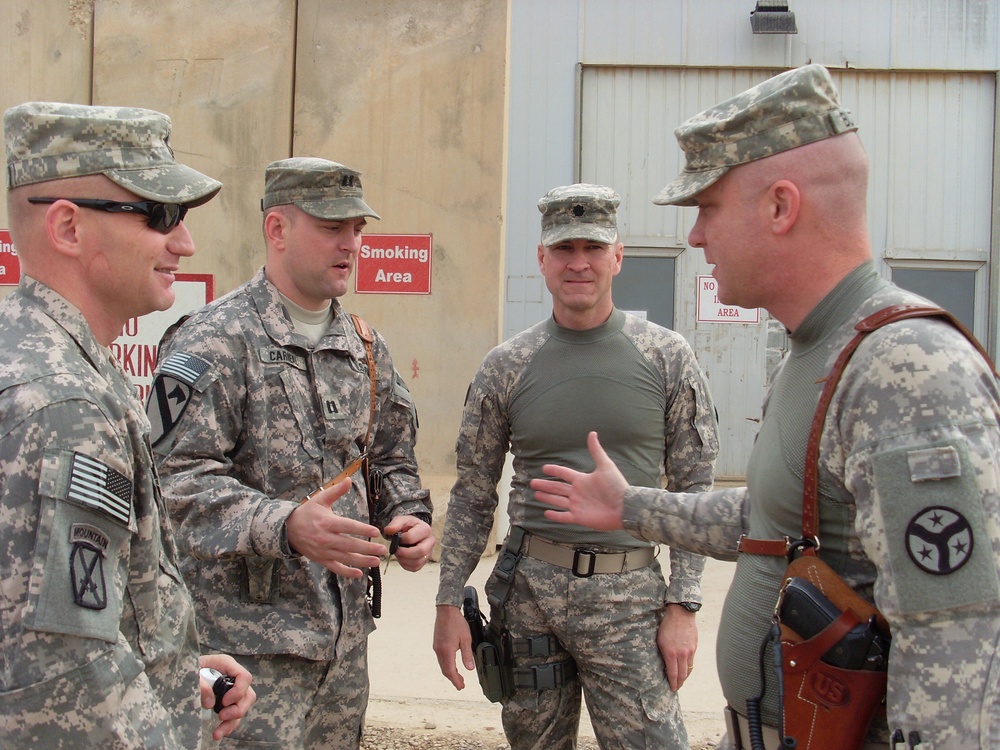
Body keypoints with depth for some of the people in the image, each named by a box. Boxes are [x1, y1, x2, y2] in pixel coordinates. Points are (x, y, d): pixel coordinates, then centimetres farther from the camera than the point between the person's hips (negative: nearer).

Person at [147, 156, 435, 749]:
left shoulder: (367, 349, 12)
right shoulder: (214, 342, -11)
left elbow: (392, 459, 22)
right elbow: (179, 481, -19)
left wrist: (409, 517, 1)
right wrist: (284, 526, -32)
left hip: (347, 633, 7)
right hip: (250, 640, -7)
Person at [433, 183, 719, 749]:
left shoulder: (668, 357, 0)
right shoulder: (506, 367, 3)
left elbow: (694, 490, 2)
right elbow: (473, 496, 9)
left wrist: (683, 605, -4)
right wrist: (449, 602, 3)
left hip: (628, 596, -1)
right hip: (528, 590, 2)